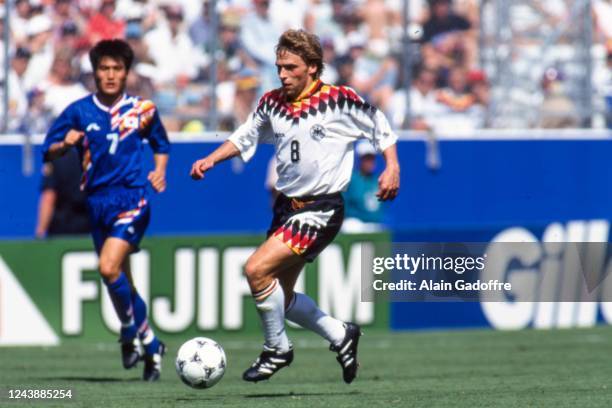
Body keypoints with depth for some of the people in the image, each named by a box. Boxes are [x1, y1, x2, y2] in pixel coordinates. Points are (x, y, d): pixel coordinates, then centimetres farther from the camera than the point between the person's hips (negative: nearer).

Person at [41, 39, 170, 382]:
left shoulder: (142, 110, 2)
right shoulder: (79, 111, 3)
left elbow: (161, 144, 18)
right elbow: (49, 151, 5)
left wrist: (160, 171, 0)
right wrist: (66, 144, -16)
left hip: (132, 198, -4)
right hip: (97, 202, 4)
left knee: (110, 268, -22)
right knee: (121, 280, 10)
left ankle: (131, 332, -2)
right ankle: (150, 345, 27)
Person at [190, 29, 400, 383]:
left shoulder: (338, 101, -12)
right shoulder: (272, 103, 3)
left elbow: (379, 125, -1)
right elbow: (245, 137, 18)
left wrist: (392, 167, -11)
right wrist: (211, 160, 5)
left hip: (321, 210, -7)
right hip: (287, 206, 7)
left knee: (257, 270, -21)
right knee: (280, 298, 12)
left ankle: (277, 350, -2)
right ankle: (340, 334, 35)